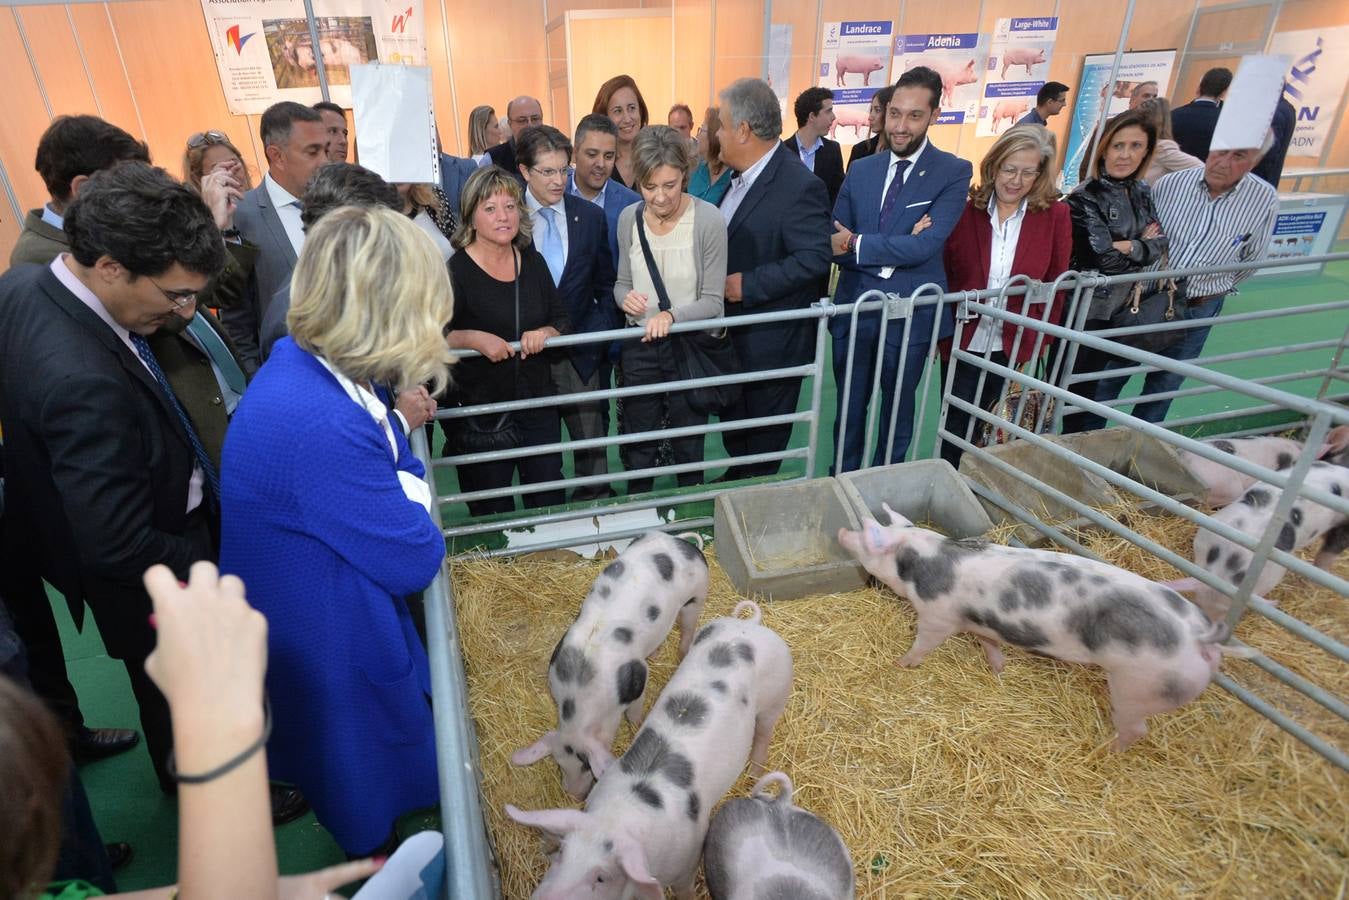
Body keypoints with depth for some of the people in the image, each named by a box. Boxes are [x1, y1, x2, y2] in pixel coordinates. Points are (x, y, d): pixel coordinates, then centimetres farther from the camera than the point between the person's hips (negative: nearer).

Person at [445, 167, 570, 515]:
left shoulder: (533, 262, 7)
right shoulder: (455, 271, -10)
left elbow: (562, 321, 9)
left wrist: (545, 333, -11)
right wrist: (474, 338, -28)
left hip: (539, 410, 5)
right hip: (480, 417, -4)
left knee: (552, 506, 14)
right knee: (493, 516, 9)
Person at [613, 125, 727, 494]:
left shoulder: (709, 220, -16)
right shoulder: (628, 218, -4)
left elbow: (712, 301, -14)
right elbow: (622, 282, 8)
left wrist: (670, 315, -31)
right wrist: (625, 296, -16)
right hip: (640, 344, 3)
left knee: (689, 446, 16)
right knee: (638, 445, 17)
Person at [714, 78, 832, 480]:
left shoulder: (800, 186, -22)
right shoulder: (740, 176, 6)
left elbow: (815, 258, -26)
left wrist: (747, 285, -25)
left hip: (771, 342, -8)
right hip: (732, 333, 9)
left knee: (764, 435, 12)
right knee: (731, 421, 24)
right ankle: (736, 478, 46)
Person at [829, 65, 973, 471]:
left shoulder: (953, 172, -8)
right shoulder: (861, 170, 3)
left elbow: (926, 245, -21)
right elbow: (835, 242, -4)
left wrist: (855, 245, -19)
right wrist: (892, 253, -19)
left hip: (911, 314, -3)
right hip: (854, 309, 3)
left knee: (898, 408, 17)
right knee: (849, 407, 16)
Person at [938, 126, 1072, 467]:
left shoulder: (1055, 215, -4)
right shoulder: (966, 209, -5)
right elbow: (943, 273, -1)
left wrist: (1040, 342, 0)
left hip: (1013, 349, 1)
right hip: (962, 344, 0)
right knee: (955, 430, 6)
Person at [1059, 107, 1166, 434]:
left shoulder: (1143, 193, 8)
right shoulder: (1085, 198, -13)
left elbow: (1159, 244, -1)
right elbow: (1104, 258, -21)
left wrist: (1128, 246, -17)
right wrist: (1144, 244, -7)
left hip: (1129, 310, 7)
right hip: (1092, 312, -7)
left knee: (1106, 393, 18)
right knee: (1081, 393, 5)